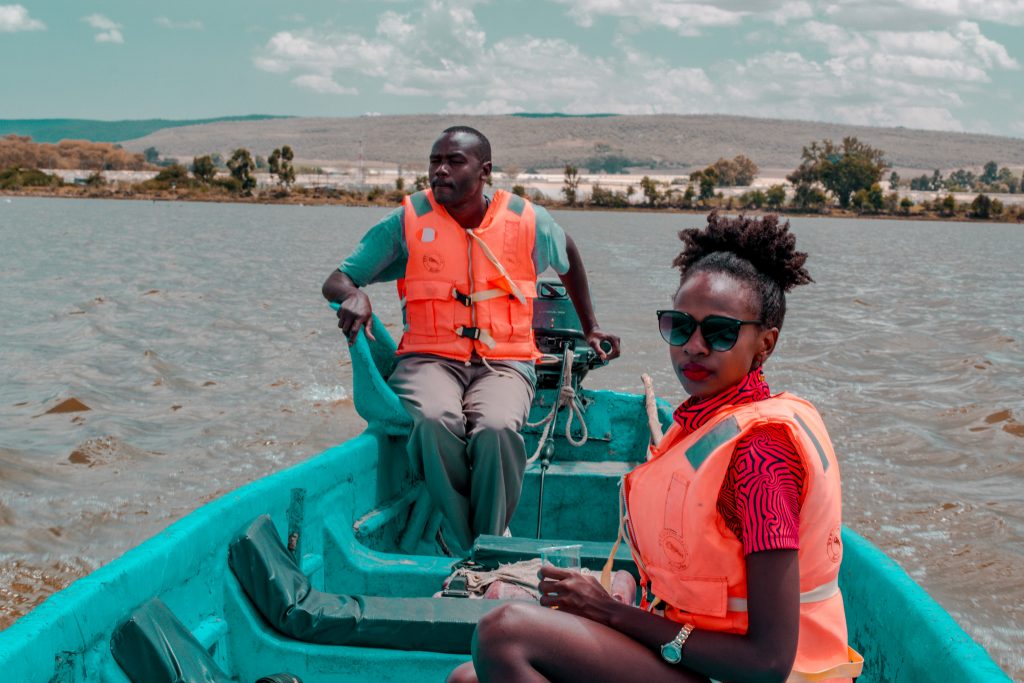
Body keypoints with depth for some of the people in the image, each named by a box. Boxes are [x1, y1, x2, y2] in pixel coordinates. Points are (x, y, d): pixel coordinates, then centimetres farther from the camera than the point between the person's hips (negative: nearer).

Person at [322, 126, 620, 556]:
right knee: (435, 421, -37)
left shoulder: (527, 221, 5)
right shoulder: (407, 221, 3)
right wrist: (354, 295, -21)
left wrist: (590, 328, 31)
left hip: (504, 362, 0)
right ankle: (463, 555, -20)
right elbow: (335, 282, 5)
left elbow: (568, 255, 28)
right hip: (430, 358, 0)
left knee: (496, 429, -36)